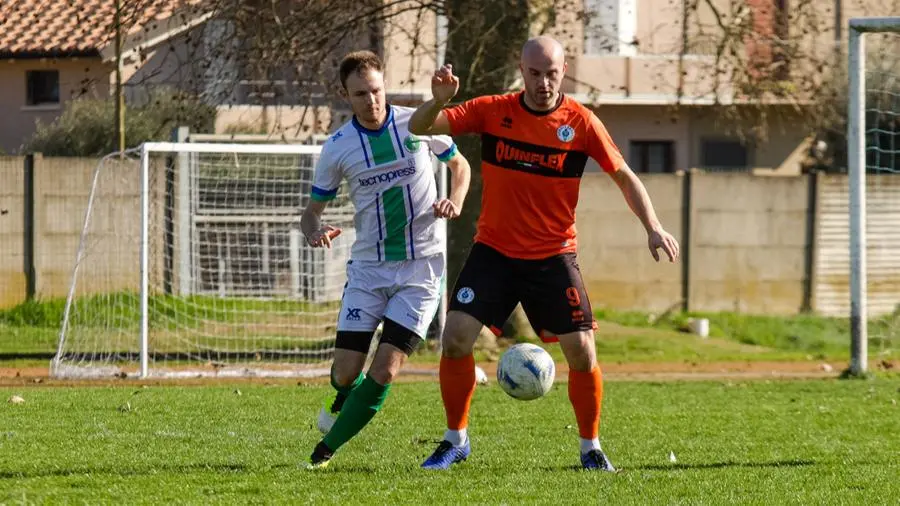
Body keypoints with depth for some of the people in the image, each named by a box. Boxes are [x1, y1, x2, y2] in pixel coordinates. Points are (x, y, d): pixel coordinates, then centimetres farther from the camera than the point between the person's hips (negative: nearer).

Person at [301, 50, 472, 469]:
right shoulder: (337, 147, -2)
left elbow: (459, 165, 14)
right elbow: (312, 210, 6)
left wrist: (455, 201, -7)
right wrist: (315, 231, -18)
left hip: (421, 266, -1)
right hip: (368, 267, 1)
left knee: (385, 371, -13)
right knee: (346, 373, -4)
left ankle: (326, 449, 1)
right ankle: (345, 402, 34)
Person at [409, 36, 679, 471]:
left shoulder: (581, 123, -8)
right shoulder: (492, 112, -6)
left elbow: (623, 175, 0)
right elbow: (420, 127, -8)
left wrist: (653, 227, -13)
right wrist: (438, 101, -31)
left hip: (553, 257, -1)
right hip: (494, 251, 1)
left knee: (582, 351, -7)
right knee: (455, 337, -11)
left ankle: (591, 448, 14)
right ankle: (455, 440, 8)